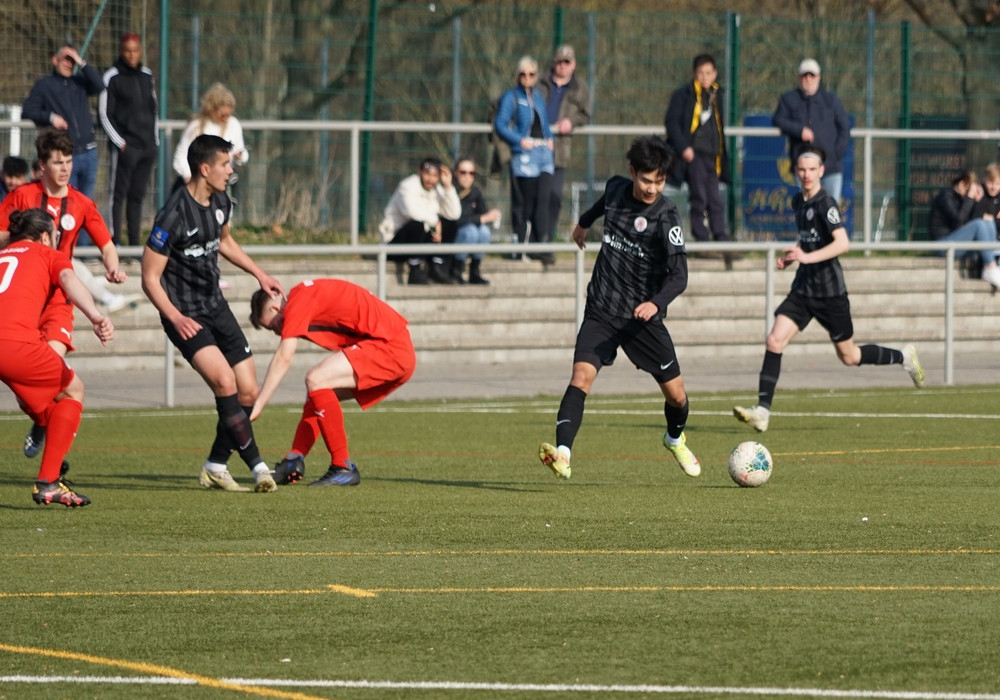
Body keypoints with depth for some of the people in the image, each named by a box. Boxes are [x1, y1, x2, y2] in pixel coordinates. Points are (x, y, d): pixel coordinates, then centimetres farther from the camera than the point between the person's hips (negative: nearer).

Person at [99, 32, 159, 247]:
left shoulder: (147, 76, 14)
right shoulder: (112, 77, -4)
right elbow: (104, 114, -6)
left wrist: (155, 141, 13)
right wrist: (120, 143, -12)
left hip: (147, 146, 6)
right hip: (125, 147, -5)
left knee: (137, 195, 8)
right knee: (119, 194, -7)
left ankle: (135, 242, 11)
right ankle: (115, 241, -8)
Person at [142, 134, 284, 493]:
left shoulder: (220, 202, 3)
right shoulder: (174, 215, -21)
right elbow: (150, 278, -18)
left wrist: (260, 274, 24)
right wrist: (175, 317, -30)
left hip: (215, 306, 8)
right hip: (185, 315, -8)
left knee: (248, 393, 2)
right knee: (224, 381, -25)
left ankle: (215, 467, 17)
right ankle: (258, 467, -21)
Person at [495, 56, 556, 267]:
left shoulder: (538, 95, 17)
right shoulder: (511, 97, -2)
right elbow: (500, 125, -9)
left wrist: (549, 138, 11)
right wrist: (520, 140, -16)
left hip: (544, 153, 5)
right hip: (524, 154, -5)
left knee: (543, 199, -4)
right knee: (523, 203, -2)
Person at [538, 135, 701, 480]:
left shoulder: (666, 216, -16)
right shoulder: (616, 188, -2)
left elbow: (679, 274, -24)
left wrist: (656, 302, -43)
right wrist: (584, 222, 44)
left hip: (643, 317, -2)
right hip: (601, 310, 2)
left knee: (676, 394, 6)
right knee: (582, 375, -21)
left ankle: (675, 439, 40)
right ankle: (562, 454, -32)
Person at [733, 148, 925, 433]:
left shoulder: (825, 203, -15)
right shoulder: (798, 202, 9)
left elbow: (842, 242, -26)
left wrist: (808, 257, -34)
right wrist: (791, 256, 9)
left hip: (830, 291, -7)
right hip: (803, 288, 7)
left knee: (849, 356, 7)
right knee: (775, 340, -11)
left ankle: (904, 357, 32)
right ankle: (762, 411, -13)